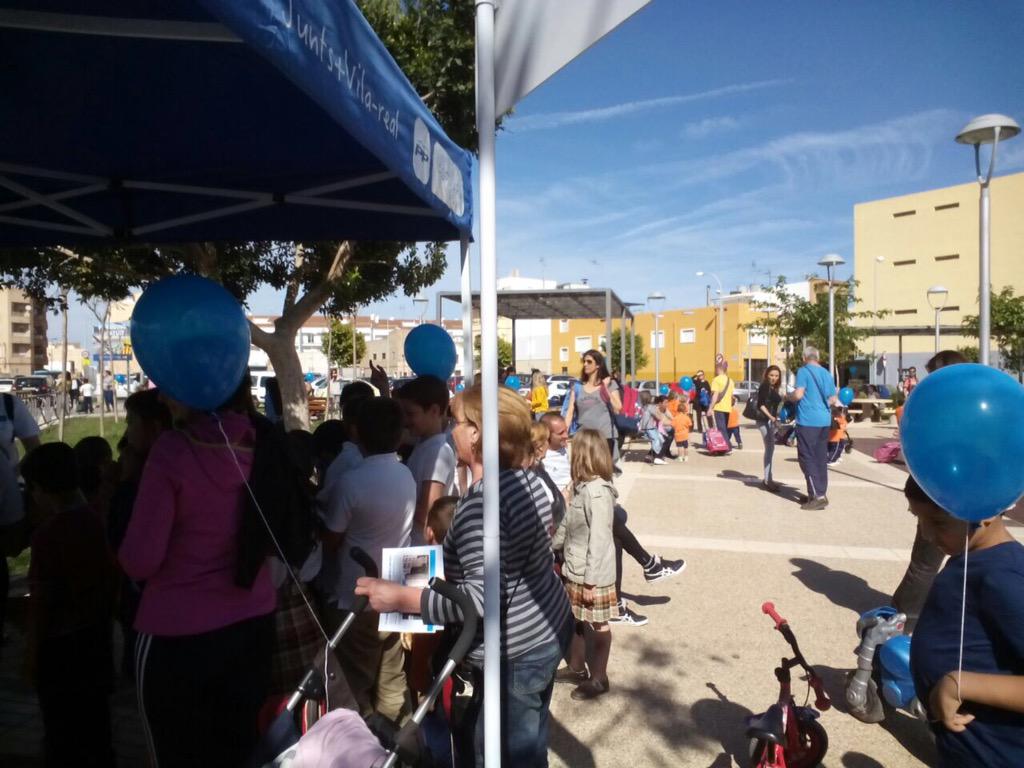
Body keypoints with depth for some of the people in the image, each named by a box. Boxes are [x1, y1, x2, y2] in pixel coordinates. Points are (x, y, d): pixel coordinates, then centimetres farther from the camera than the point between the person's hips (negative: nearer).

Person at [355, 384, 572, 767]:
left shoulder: (480, 503, -27)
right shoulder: (526, 480, 2)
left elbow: (482, 599, -31)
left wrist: (402, 598, -26)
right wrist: (448, 563, 16)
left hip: (515, 654, -9)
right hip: (546, 630, 10)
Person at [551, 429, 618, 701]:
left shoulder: (598, 492, -25)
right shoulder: (581, 487, 3)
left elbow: (599, 540, -24)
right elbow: (567, 525, 15)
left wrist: (591, 580, -21)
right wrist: (551, 547, 23)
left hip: (593, 574, -8)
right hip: (574, 570, 8)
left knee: (598, 625, 10)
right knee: (575, 620, 22)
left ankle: (598, 679, 26)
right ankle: (576, 667, 40)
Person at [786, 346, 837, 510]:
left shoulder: (804, 371, -7)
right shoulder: (826, 374, 13)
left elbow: (798, 394, -16)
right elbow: (833, 400, 15)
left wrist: (787, 396, 4)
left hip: (808, 421, -7)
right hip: (824, 421, 7)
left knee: (807, 458, -2)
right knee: (821, 458, 12)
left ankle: (817, 496, -8)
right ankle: (821, 494, 17)